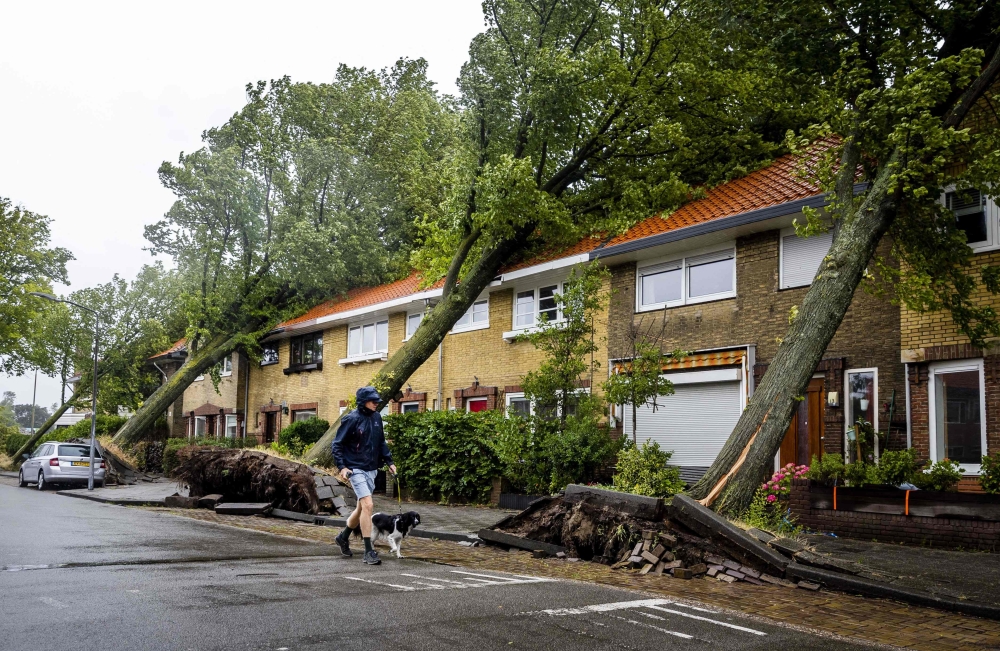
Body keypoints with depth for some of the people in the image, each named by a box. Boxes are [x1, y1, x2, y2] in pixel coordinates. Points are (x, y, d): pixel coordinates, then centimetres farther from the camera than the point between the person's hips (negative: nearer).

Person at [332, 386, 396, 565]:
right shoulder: (352, 419, -13)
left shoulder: (376, 417, 5)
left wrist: (389, 461, 12)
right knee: (368, 505, -17)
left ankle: (344, 537, 41)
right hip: (356, 469, -7)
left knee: (362, 507, 17)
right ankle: (368, 551, -11)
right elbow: (337, 444, -9)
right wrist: (342, 466, -17)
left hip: (371, 469, 7)